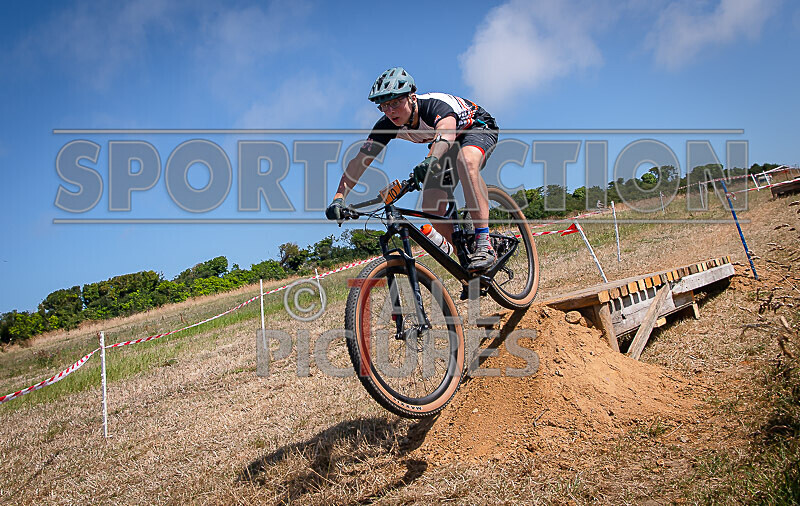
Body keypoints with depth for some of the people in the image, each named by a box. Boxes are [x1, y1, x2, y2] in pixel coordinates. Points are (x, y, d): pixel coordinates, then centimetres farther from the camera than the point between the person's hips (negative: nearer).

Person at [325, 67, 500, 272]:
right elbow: (359, 161, -21)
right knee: (432, 208, -13)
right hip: (448, 149, 6)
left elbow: (446, 132, -60)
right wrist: (339, 198, -34)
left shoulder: (435, 105, -38)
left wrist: (431, 160, -81)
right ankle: (469, 257, 4)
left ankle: (484, 246, -41)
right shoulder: (387, 124, -21)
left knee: (466, 162, -41)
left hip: (479, 129, -6)